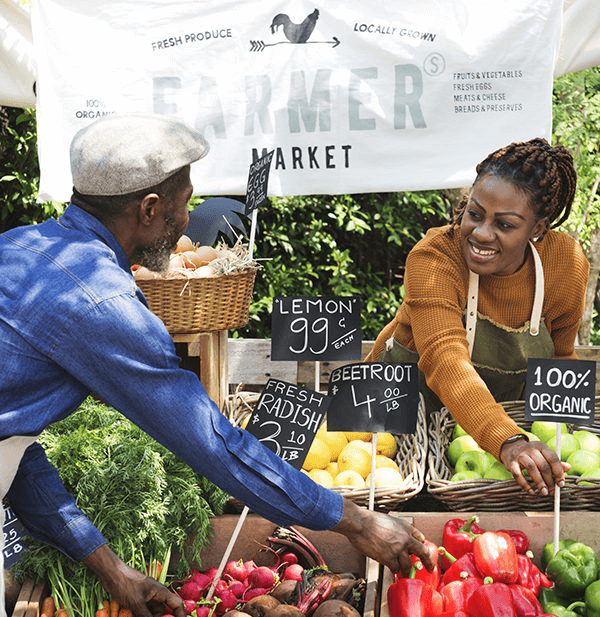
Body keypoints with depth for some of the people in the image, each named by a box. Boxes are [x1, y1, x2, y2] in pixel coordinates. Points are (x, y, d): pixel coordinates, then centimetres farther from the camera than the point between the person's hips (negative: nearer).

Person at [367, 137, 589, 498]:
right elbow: (447, 362, -43)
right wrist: (508, 442, -58)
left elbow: (558, 358, 5)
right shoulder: (433, 258, -28)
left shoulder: (568, 264, -14)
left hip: (504, 418, 3)